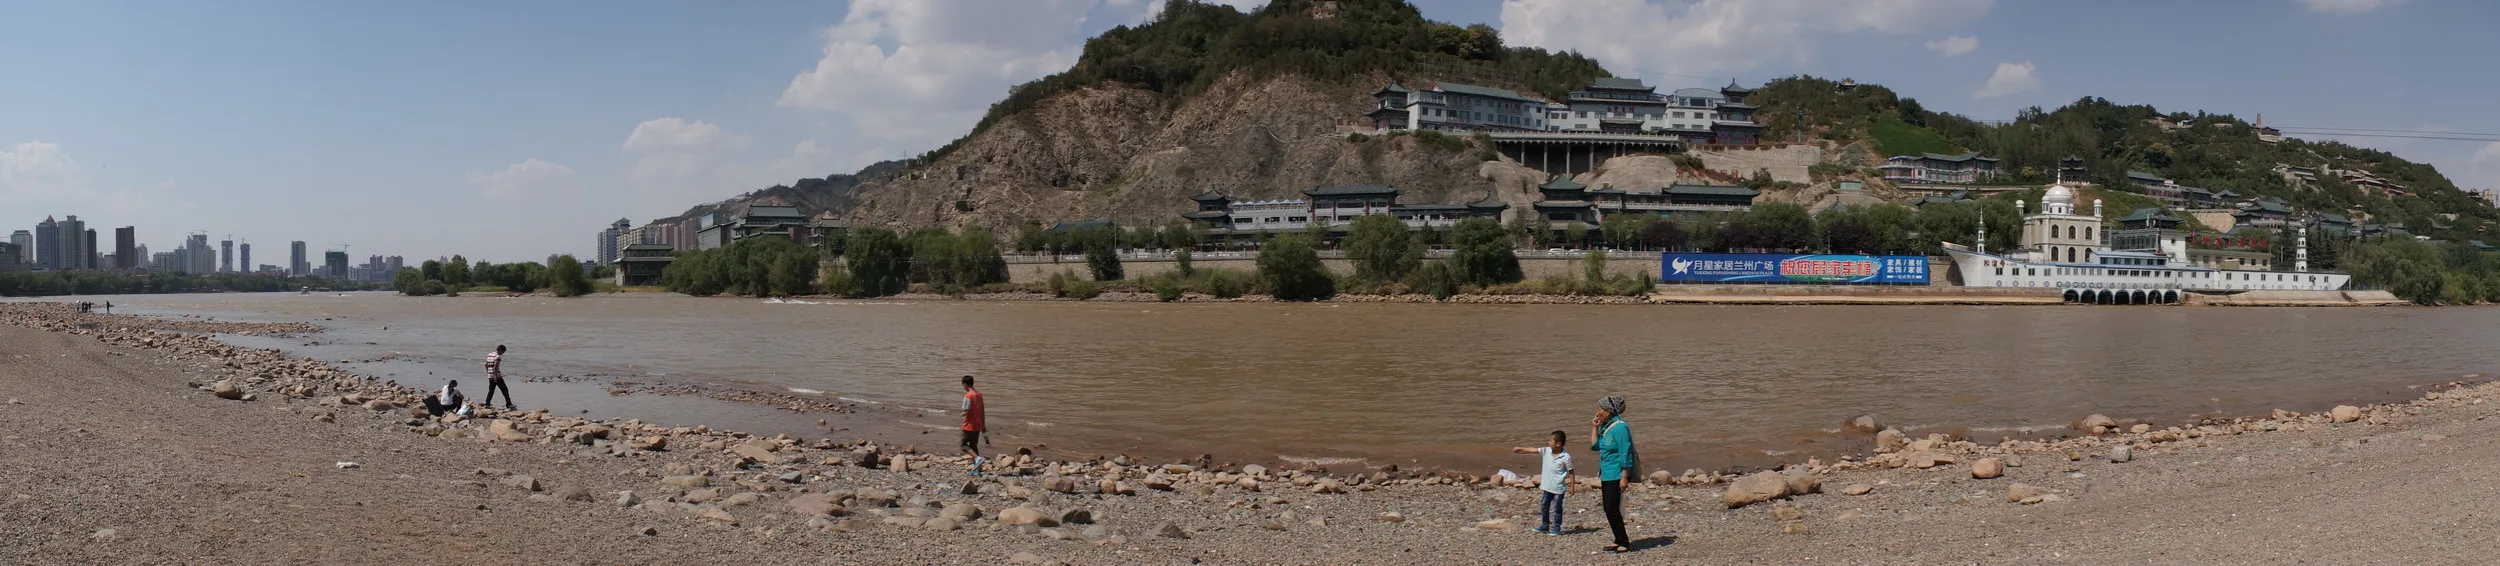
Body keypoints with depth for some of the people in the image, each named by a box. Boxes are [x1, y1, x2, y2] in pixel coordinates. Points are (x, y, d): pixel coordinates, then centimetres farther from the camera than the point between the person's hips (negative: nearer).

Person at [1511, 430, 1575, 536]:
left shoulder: (1566, 457, -16)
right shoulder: (1546, 451, -2)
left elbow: (1571, 472, -10)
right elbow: (1532, 450, -1)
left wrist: (1572, 486, -9)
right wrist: (1520, 449, -8)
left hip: (1559, 488, -6)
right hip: (1547, 486, 6)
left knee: (1556, 508, 1)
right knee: (1544, 506, 16)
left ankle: (1556, 528, 12)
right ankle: (1545, 526, 31)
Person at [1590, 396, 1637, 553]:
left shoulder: (1620, 428, -16)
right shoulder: (1605, 427, 12)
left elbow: (1625, 454, -18)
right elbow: (1594, 446, 19)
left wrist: (1624, 477, -20)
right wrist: (1595, 428, 9)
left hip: (1615, 475, -9)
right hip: (1606, 474, 10)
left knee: (1612, 509, -9)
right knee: (1608, 509, 11)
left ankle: (1624, 543, 0)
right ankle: (1619, 541, 20)